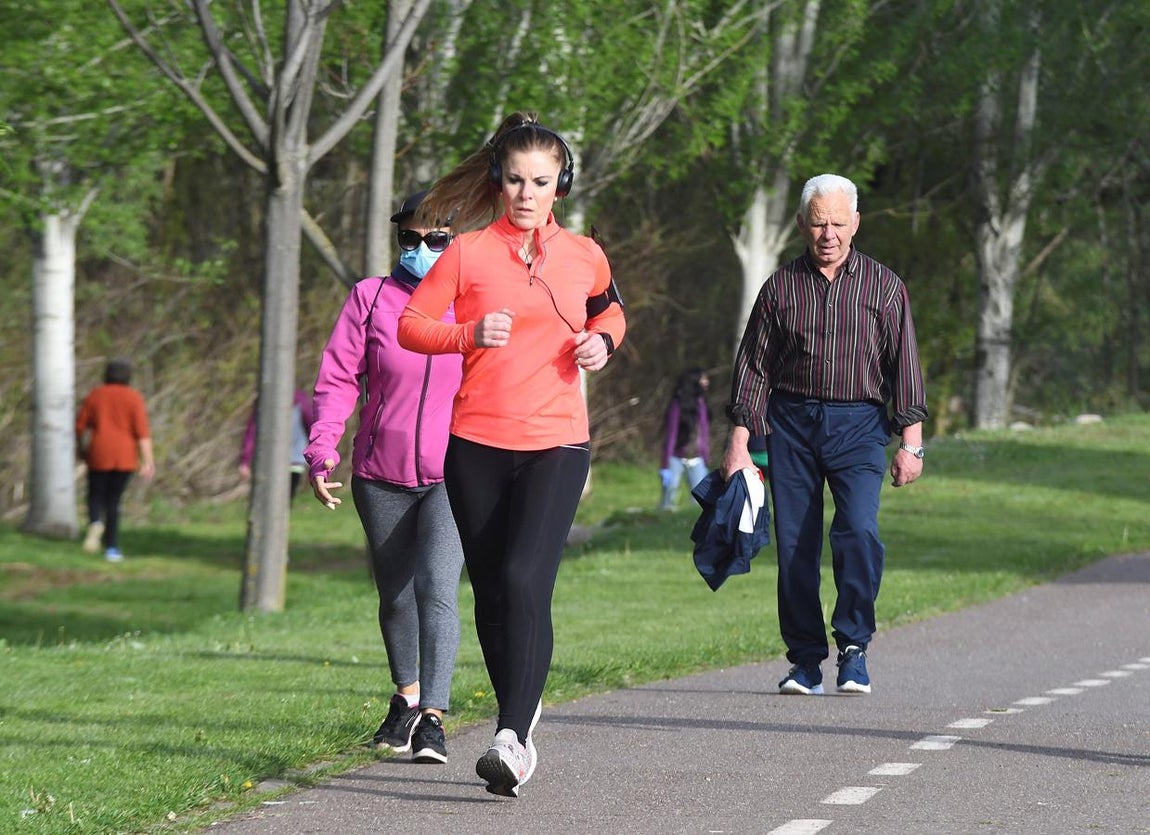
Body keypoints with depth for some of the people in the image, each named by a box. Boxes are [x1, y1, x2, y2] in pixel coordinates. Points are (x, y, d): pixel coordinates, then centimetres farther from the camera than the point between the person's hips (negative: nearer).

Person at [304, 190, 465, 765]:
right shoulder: (370, 298, 1)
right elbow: (337, 379, 0)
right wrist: (321, 452, -13)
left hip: (452, 478, -2)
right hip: (381, 476, 2)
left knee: (436, 588, -19)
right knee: (395, 596, 14)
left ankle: (432, 717, -22)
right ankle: (405, 698, 36)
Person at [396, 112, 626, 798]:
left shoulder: (584, 256, 8)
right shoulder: (469, 252, 2)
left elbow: (610, 307, 28)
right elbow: (412, 324, 4)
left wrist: (603, 341, 6)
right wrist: (470, 335, -14)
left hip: (557, 443, -1)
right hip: (479, 444, 1)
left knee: (526, 581, -19)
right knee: (491, 592, 7)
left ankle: (512, 740, -24)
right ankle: (521, 714, 26)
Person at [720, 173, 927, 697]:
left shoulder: (883, 286, 6)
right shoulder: (781, 287, 8)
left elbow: (904, 366, 6)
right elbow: (753, 365, 9)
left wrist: (910, 443, 0)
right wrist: (739, 439, 2)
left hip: (858, 423, -1)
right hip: (791, 423, 1)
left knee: (858, 531, -19)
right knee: (795, 545, -1)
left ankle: (853, 647, -6)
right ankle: (805, 659, 8)